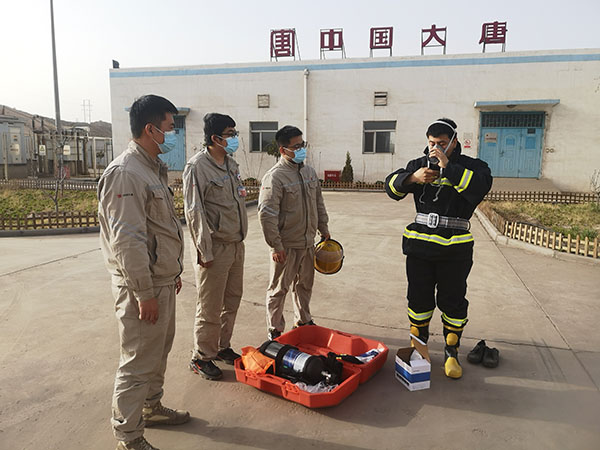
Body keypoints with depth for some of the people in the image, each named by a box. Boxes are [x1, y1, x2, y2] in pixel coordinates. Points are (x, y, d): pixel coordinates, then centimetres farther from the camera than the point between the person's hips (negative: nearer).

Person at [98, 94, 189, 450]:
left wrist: (175, 271, 21)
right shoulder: (125, 173, -20)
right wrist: (144, 293, -21)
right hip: (142, 286, -10)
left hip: (163, 280, 10)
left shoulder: (154, 169, 13)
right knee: (139, 363, 3)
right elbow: (127, 241, -24)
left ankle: (151, 407, 42)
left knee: (159, 352, 23)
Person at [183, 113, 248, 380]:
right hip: (215, 248, -8)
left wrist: (240, 237, 18)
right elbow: (194, 211, -17)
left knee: (232, 301, 17)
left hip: (236, 244, 8)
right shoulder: (197, 166, -14)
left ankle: (223, 347, 34)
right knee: (210, 308, 2)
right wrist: (205, 251, -18)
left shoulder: (231, 164, 12)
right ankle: (201, 357, 20)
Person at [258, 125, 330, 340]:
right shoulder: (274, 177, -16)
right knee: (279, 288, 5)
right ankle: (275, 330, 21)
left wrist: (324, 229, 19)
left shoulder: (309, 171, 9)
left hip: (308, 242, 7)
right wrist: (276, 245, -20)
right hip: (286, 245, -7)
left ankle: (303, 320, 40)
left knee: (305, 284, 20)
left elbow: (319, 203, 19)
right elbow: (267, 214, -19)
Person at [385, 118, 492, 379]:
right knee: (419, 298, 12)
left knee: (453, 301, 7)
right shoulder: (419, 164, 10)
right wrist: (413, 178, -18)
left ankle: (451, 352, 26)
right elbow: (392, 186, 1)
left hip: (455, 250, -2)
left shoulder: (471, 166, -1)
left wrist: (448, 167, -26)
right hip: (419, 245, 3)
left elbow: (481, 186, -23)